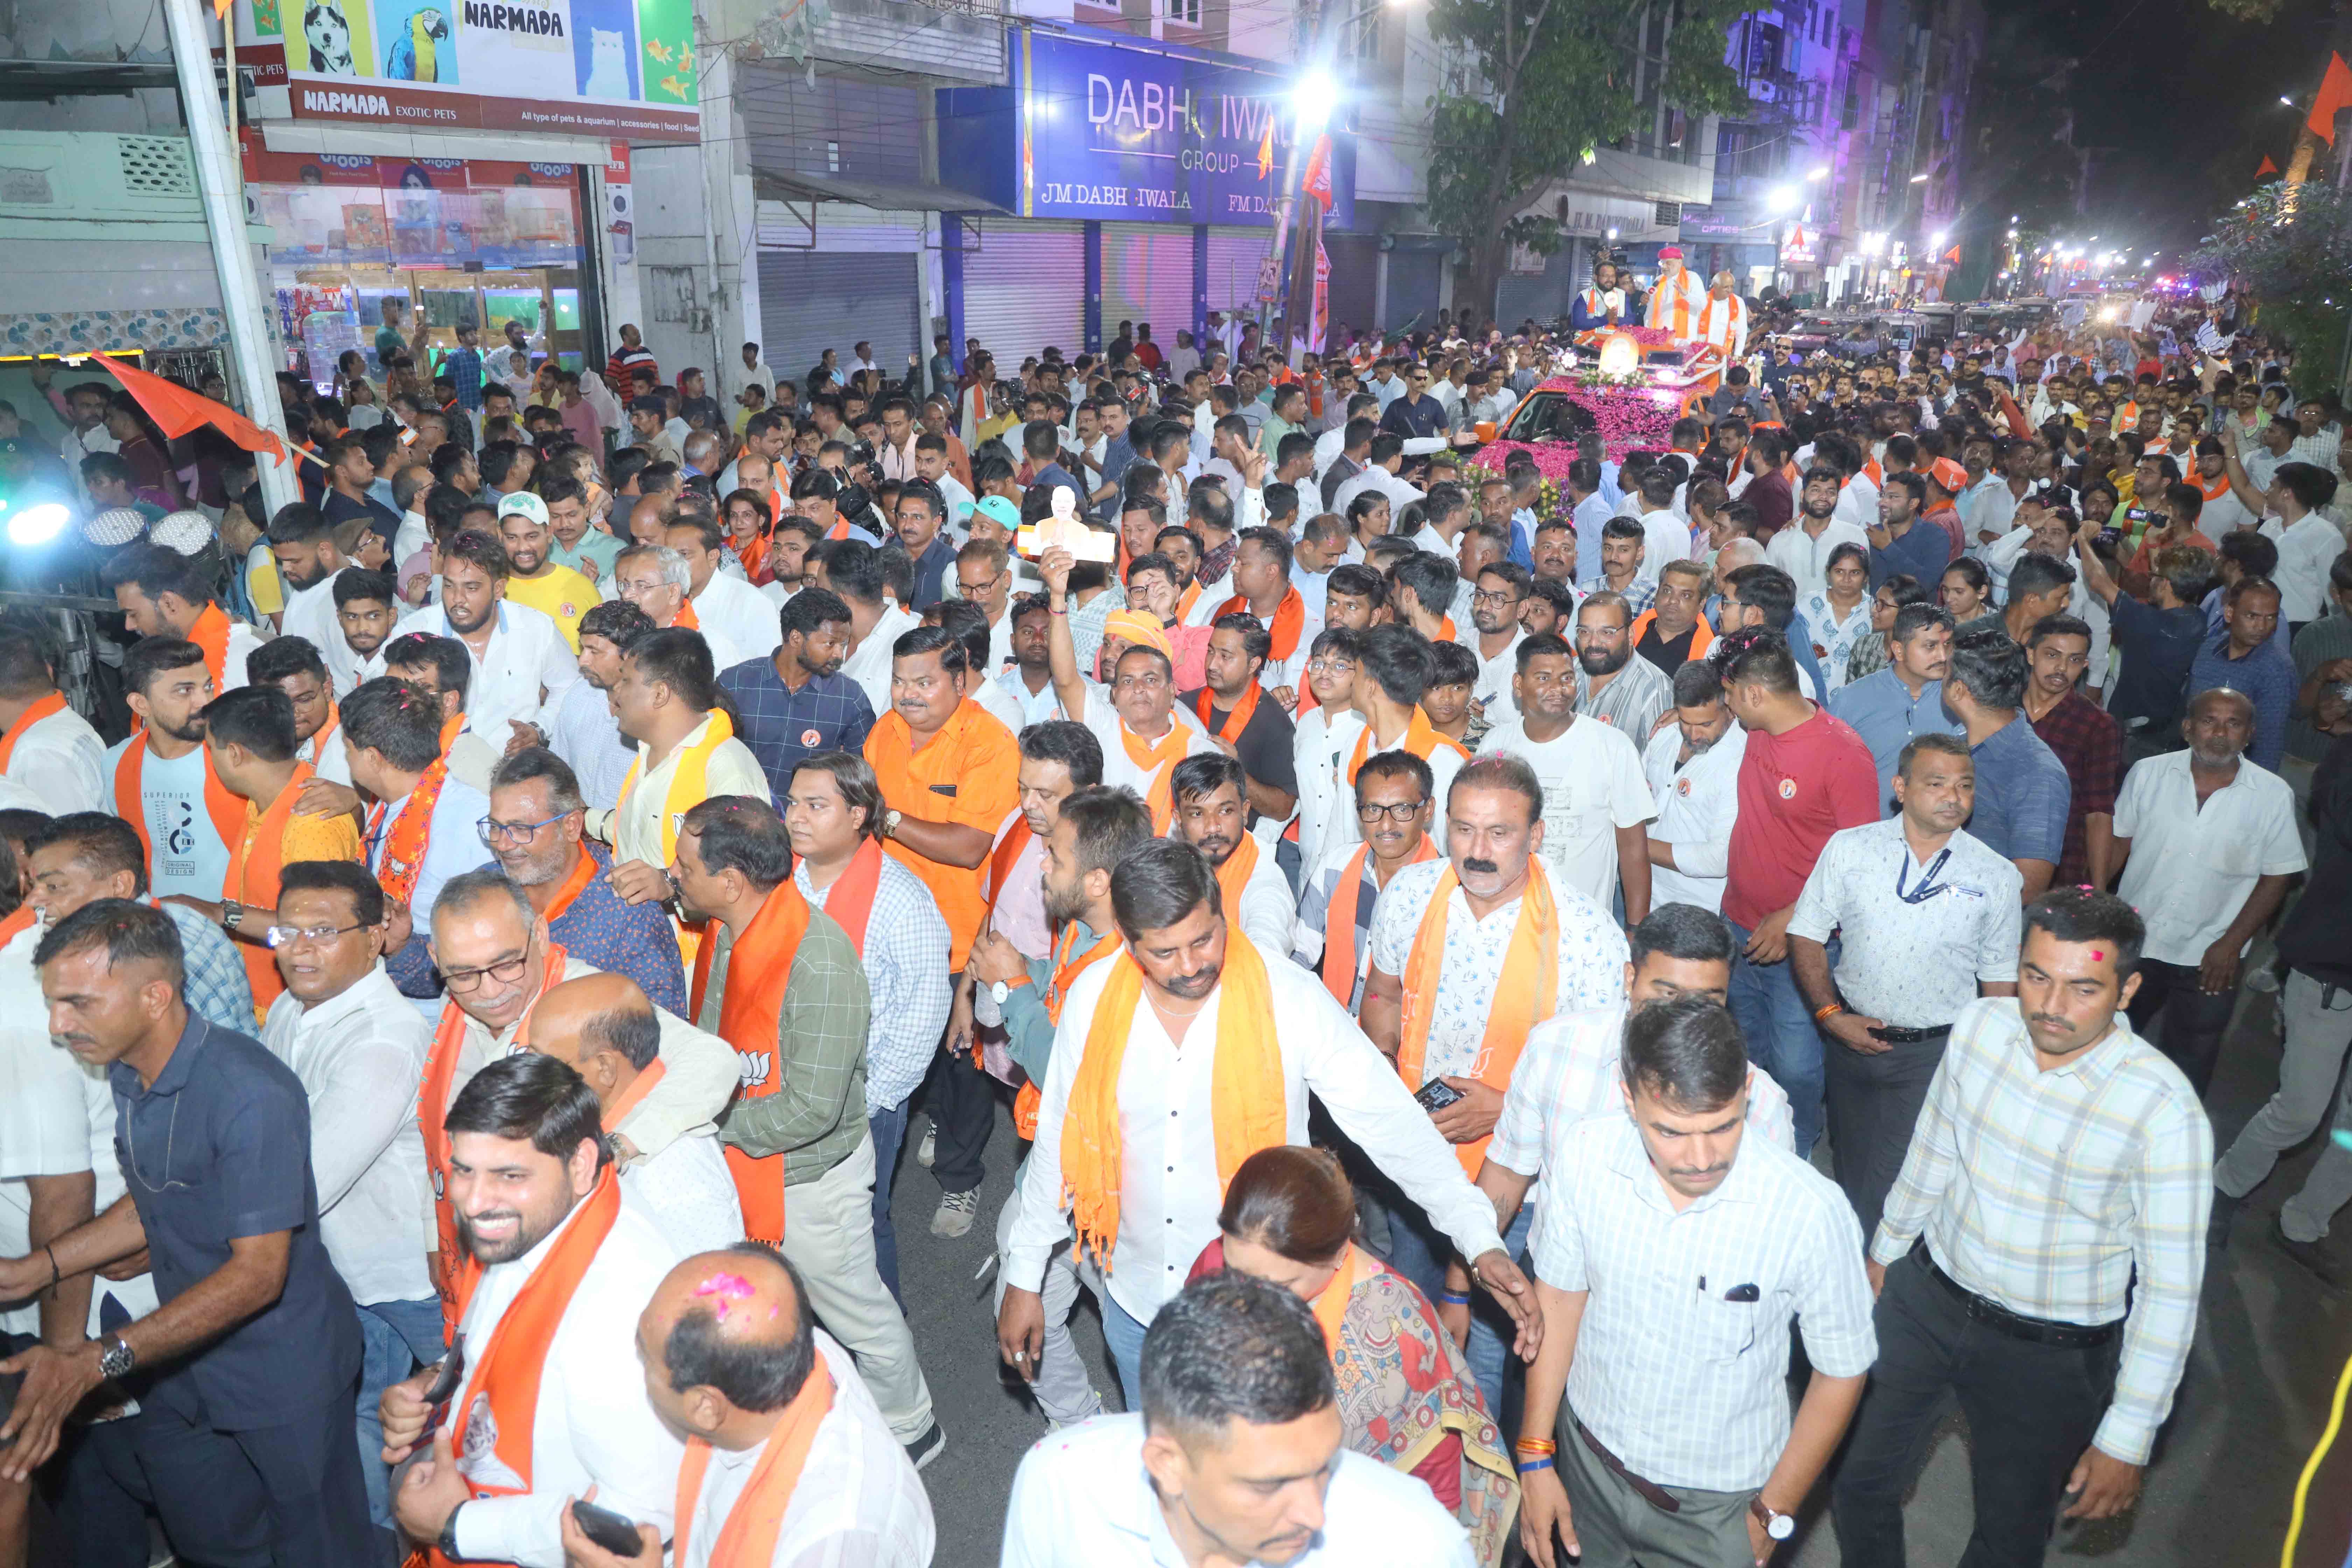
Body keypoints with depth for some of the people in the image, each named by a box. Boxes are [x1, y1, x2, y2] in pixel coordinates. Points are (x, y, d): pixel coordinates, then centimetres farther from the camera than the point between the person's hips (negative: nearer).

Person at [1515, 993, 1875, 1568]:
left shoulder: (1811, 1212, -28)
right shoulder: (1583, 1155, -20)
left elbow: (1842, 1370, -11)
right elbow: (1559, 1296, -4)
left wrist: (1773, 1516, -3)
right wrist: (1536, 1458, -1)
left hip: (1719, 1502, -2)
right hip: (1588, 1455, 3)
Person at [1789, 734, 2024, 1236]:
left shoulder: (1996, 877, -4)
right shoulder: (1849, 848, -4)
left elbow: (2000, 982, 4)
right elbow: (1805, 936, 0)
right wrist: (1831, 1016, -9)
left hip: (1936, 1051, -2)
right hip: (1852, 1039, 2)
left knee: (1891, 1189, -6)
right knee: (1851, 1172, 19)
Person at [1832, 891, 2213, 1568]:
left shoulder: (2165, 1110, -24)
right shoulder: (1979, 1025, -12)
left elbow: (2172, 1285, -17)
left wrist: (2128, 1437, -13)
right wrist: (1887, 1248, 17)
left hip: (2051, 1354, -3)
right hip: (1927, 1297, 4)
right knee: (1858, 1483, 17)